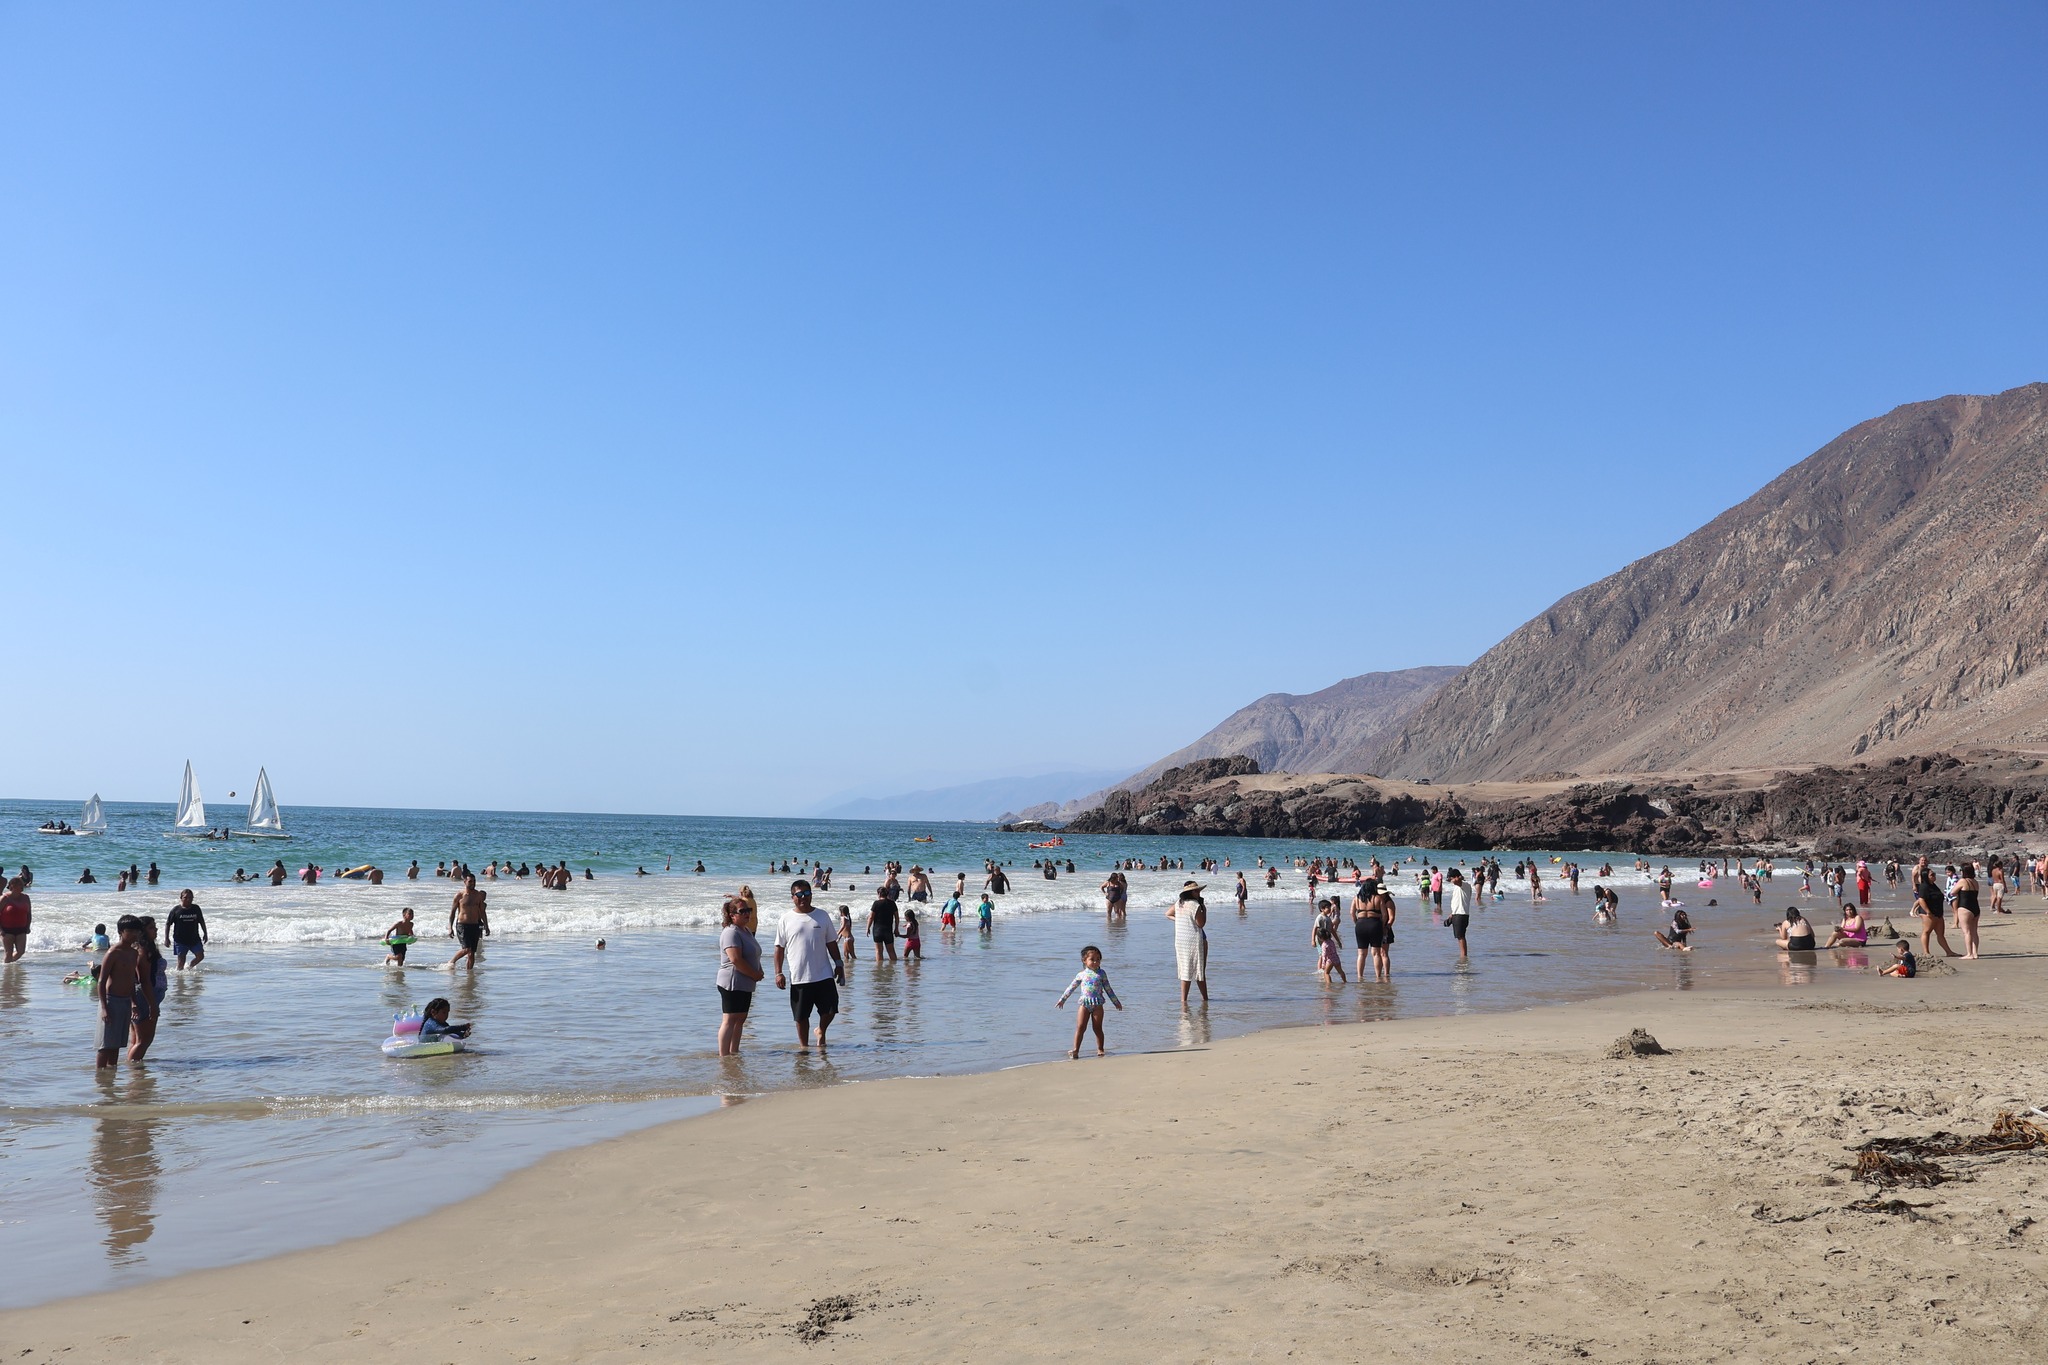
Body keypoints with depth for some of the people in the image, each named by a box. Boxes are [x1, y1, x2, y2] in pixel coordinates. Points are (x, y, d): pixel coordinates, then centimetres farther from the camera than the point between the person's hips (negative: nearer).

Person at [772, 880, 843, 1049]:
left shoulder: (821, 916, 7)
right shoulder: (786, 920, 1)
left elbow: (831, 943, 13)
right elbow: (779, 948, 3)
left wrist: (838, 964, 7)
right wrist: (778, 973, -3)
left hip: (824, 975, 1)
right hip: (798, 978, -1)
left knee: (830, 1010, -2)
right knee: (801, 1016, 5)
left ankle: (821, 1031, 27)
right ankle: (804, 1045, 22)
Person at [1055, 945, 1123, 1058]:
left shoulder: (1101, 973, 5)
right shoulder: (1081, 974, 4)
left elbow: (1108, 989, 13)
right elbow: (1071, 988, 11)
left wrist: (1116, 1002, 15)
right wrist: (1062, 1000, 13)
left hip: (1097, 1004, 0)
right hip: (1084, 1003, 0)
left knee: (1098, 1028, 5)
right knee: (1080, 1027, -2)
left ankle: (1100, 1050, 13)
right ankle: (1075, 1049, 1)